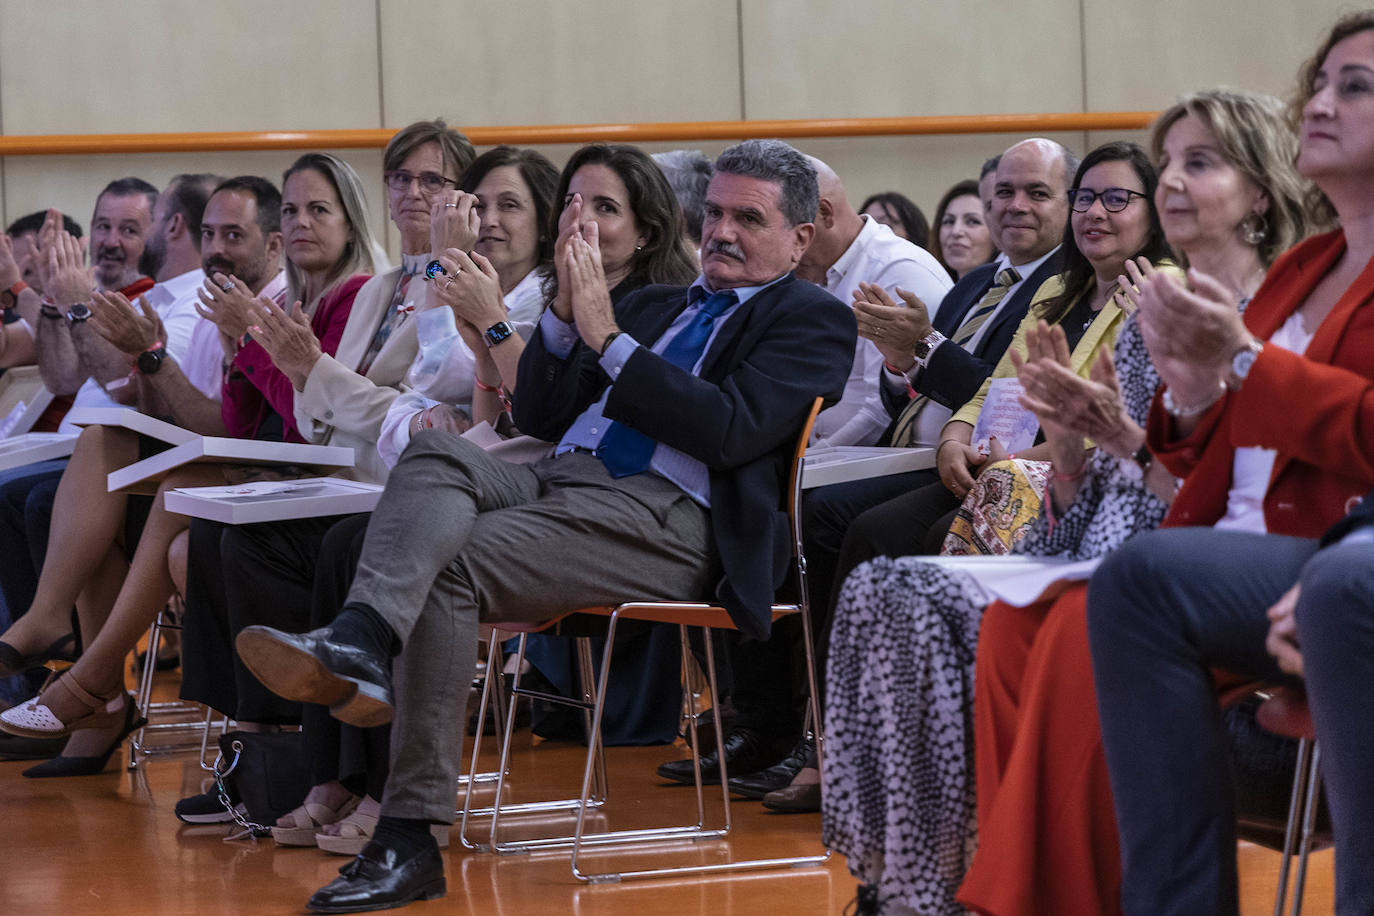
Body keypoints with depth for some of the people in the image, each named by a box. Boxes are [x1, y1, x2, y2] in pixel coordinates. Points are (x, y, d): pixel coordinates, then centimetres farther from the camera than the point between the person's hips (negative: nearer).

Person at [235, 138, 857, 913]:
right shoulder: (656, 304, 31)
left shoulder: (813, 320, 9)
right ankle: (357, 644, -50)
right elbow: (538, 413, 25)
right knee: (436, 451, -26)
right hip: (561, 481, 6)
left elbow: (730, 430, -9)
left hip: (664, 516, -6)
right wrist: (568, 311, 7)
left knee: (447, 565, -26)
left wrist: (607, 338, -9)